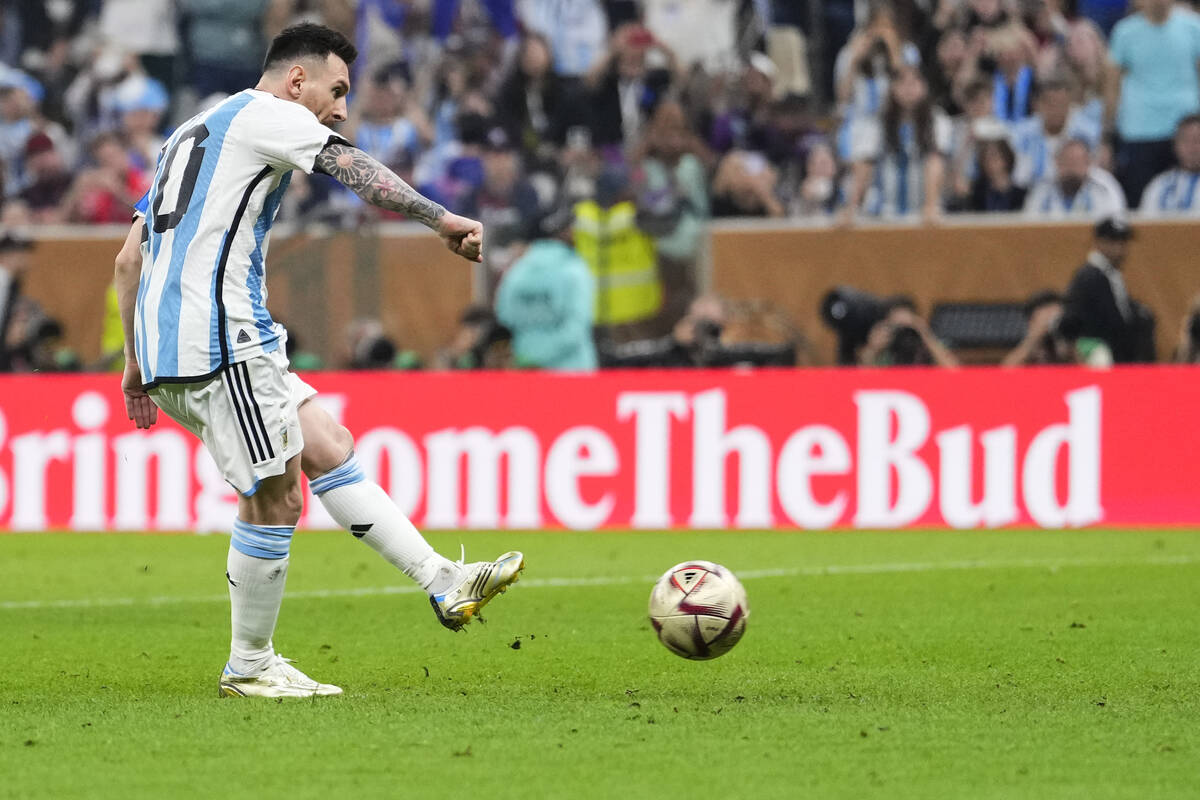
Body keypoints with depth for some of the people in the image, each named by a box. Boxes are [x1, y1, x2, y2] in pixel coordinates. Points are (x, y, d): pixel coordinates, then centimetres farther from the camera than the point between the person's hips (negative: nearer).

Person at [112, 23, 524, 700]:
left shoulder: (192, 135, 27)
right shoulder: (269, 114, 1)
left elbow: (129, 259, 27)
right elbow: (353, 169, -16)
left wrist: (137, 363, 28)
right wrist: (441, 218, -23)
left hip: (168, 350, 10)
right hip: (219, 341, -10)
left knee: (330, 449, 9)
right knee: (274, 501, -3)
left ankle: (444, 584, 6)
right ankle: (249, 668, 6)